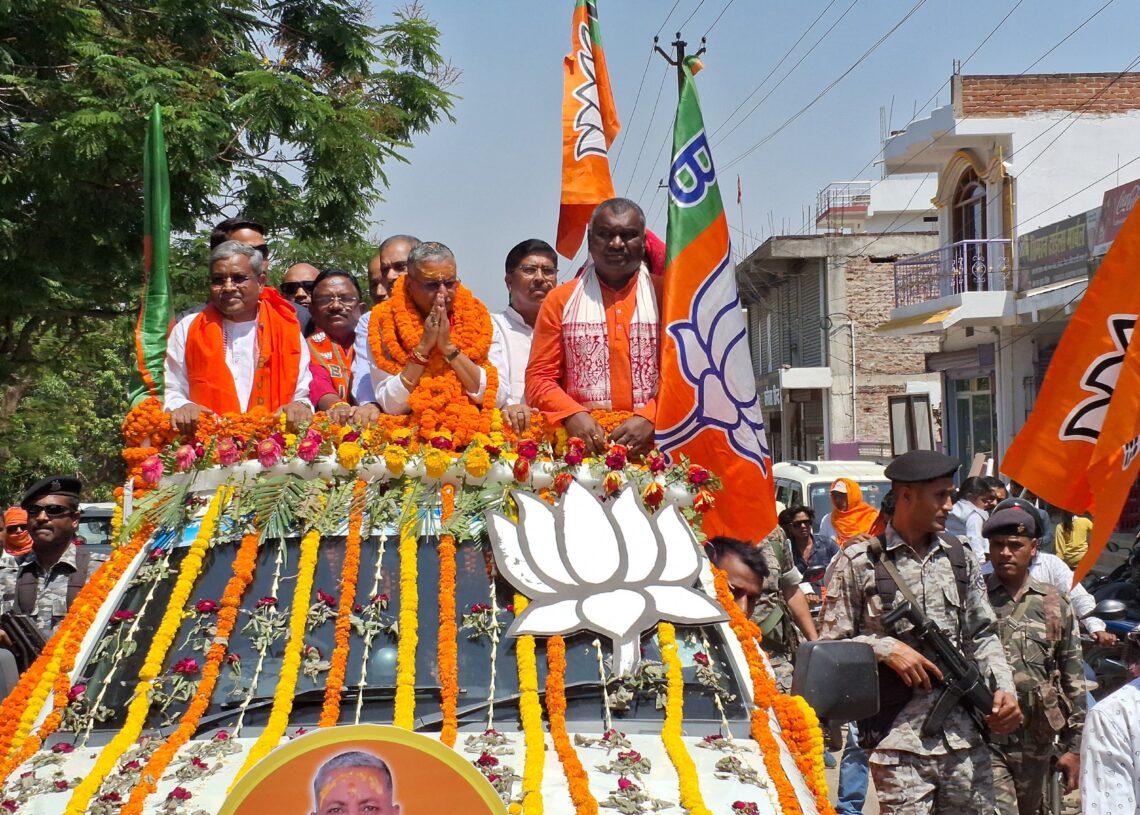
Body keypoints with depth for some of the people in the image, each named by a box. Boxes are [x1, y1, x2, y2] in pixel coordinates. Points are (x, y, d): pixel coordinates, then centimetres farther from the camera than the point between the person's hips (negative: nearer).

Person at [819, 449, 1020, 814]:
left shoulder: (959, 558, 13)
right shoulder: (859, 562, -3)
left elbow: (983, 635, 16)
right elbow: (830, 644, -1)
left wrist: (1004, 687, 1)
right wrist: (885, 647, -15)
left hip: (965, 737, 5)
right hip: (898, 738, -5)